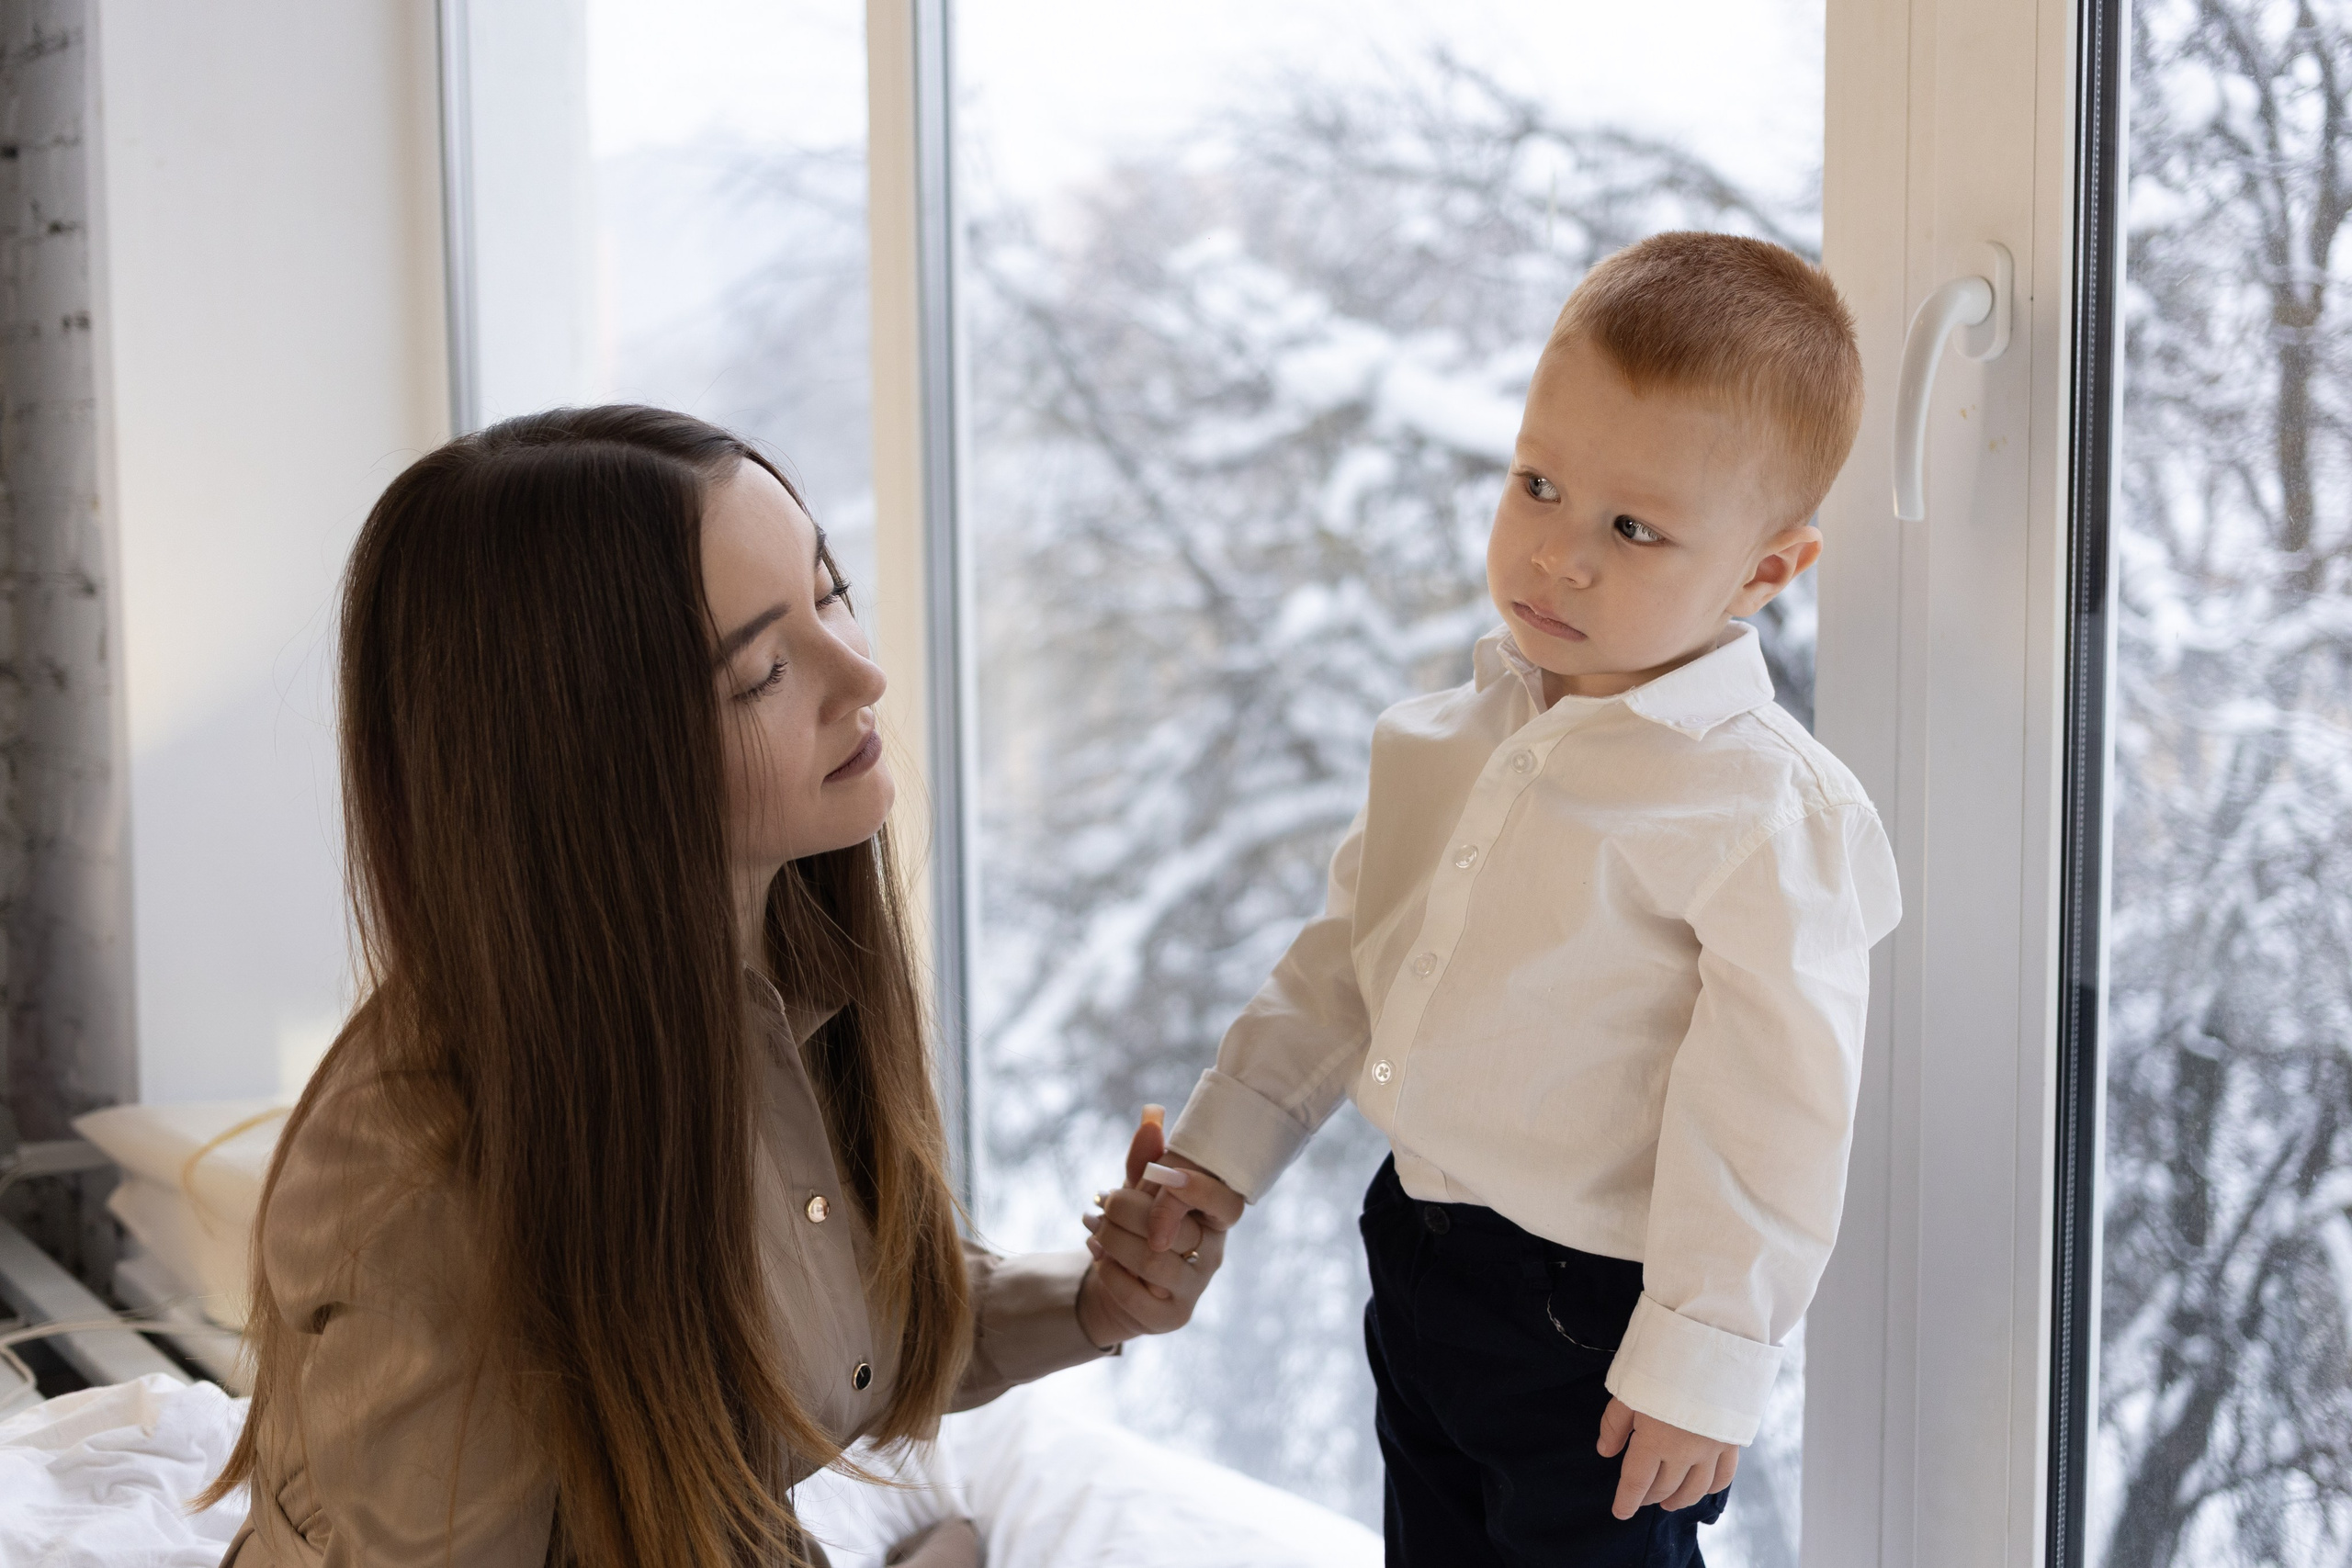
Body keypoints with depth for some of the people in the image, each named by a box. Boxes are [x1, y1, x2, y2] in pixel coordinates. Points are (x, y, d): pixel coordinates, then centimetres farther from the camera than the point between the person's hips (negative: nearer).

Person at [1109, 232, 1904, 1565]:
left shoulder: (1765, 811, -22)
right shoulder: (1464, 733, 2)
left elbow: (1772, 1111, -20)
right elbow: (1351, 949, 12)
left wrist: (1702, 1363, -18)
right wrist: (1229, 1140, 10)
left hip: (1593, 1320, -7)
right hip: (1417, 1255, 7)